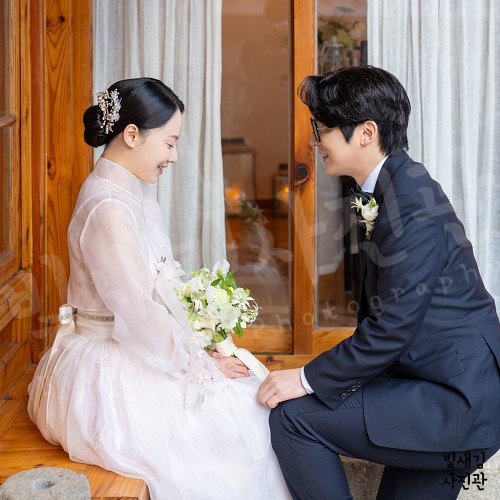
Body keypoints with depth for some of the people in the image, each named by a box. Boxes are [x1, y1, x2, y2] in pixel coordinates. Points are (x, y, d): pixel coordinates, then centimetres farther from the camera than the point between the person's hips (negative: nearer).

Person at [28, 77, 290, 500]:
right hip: (105, 375, -9)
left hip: (129, 350, 9)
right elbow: (138, 315, -23)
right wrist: (201, 366, -12)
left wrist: (200, 344, 2)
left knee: (247, 397, 3)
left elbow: (160, 280, 13)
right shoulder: (108, 209, -25)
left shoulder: (132, 191, 7)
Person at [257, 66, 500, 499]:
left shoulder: (412, 202, -20)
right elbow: (380, 316, 15)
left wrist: (309, 379, -15)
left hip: (461, 403, -10)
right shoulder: (385, 192, 11)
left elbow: (392, 327, -23)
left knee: (294, 415, -10)